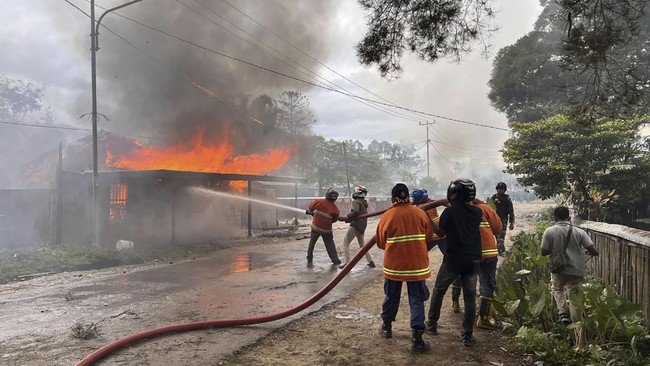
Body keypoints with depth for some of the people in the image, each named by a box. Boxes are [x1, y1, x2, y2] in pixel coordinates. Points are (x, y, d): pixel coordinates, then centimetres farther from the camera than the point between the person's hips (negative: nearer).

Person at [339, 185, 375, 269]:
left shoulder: (356, 202, -11)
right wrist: (348, 219, 12)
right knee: (362, 243, 22)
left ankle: (347, 262, -6)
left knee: (345, 242, 0)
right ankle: (371, 261, 19)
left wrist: (346, 218, -19)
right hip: (362, 226, 9)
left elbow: (355, 212, -28)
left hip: (355, 226, -9)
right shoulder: (364, 203, 17)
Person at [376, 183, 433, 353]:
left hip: (394, 264, 0)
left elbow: (381, 243, 2)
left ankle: (386, 327, 35)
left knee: (391, 297, 18)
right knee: (416, 300, 4)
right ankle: (417, 339, -1)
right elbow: (429, 236, 7)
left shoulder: (387, 216, -7)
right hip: (417, 264, 0)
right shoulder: (420, 213, -3)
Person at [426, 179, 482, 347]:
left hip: (453, 258, -3)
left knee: (438, 291, 15)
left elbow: (440, 232, -1)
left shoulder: (450, 211, -11)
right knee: (470, 297, 9)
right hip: (473, 259, 3)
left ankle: (432, 324, 26)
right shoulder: (477, 212, 0)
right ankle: (468, 335, 12)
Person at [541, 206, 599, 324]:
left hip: (558, 270, 0)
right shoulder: (579, 232, -6)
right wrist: (589, 252, 16)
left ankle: (563, 312, 8)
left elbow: (544, 252, -6)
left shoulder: (549, 231, -9)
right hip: (576, 270, 0)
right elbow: (594, 251, -7)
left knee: (557, 289, 27)